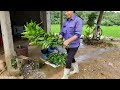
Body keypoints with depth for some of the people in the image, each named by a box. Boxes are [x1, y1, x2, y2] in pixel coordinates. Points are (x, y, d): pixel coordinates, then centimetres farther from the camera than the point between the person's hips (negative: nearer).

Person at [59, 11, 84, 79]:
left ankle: (65, 77, 12)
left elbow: (78, 34, -22)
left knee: (68, 60, -6)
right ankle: (76, 70, 45)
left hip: (74, 45, -7)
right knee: (71, 58, 21)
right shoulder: (66, 21, 4)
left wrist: (68, 40, -31)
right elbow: (62, 32, 5)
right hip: (67, 45, 7)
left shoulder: (78, 20, -15)